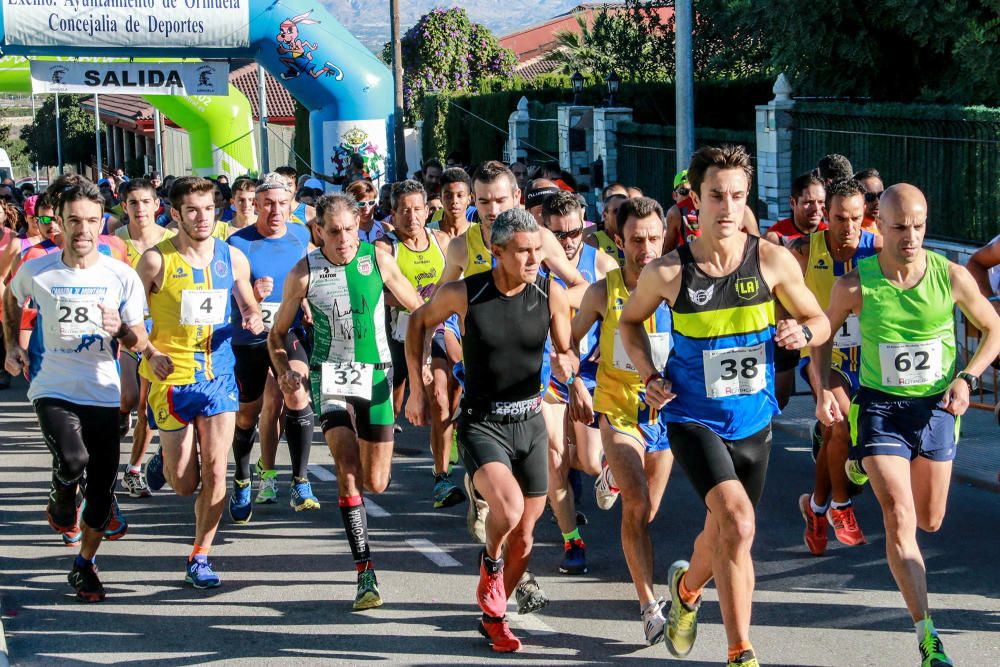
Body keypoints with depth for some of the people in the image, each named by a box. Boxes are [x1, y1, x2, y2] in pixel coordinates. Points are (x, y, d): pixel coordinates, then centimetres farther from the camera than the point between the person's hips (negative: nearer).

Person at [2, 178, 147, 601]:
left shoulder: (122, 277, -5)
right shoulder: (36, 272, -5)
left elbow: (140, 343, 0)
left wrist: (120, 329, -20)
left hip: (103, 394, 2)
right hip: (53, 390, -2)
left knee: (102, 489, 4)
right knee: (73, 460, -28)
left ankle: (84, 566, 25)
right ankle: (62, 500, 8)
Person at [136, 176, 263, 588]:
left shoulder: (232, 258, 2)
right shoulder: (156, 260, -9)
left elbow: (249, 305, 16)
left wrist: (253, 318, -7)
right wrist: (150, 353, -19)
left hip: (219, 374, 2)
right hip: (172, 378, -2)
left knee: (214, 473, -5)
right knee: (185, 484, 5)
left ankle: (199, 558, 9)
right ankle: (165, 460, 42)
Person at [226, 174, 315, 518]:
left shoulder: (301, 235, 2)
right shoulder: (238, 243, -10)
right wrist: (252, 295, -31)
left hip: (290, 332, 1)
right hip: (248, 338, -1)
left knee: (296, 396, -20)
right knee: (247, 415, 9)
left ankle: (300, 484, -15)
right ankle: (242, 483, 31)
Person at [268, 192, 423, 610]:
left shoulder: (378, 260, -3)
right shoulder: (304, 273, -4)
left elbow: (418, 312, 8)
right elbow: (277, 334, 7)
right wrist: (284, 370, -11)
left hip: (376, 376, 2)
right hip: (329, 376, -1)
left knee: (376, 482, 4)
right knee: (348, 470, -20)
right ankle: (365, 572, -16)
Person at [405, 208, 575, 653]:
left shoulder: (551, 294, -7)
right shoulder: (464, 293, -13)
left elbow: (565, 351, 7)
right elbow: (419, 322, 7)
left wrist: (565, 363, -18)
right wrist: (417, 388, 5)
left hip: (530, 421, 4)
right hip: (481, 424, -3)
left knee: (523, 539, 10)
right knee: (508, 505, -30)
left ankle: (493, 615, 34)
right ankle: (490, 565, 2)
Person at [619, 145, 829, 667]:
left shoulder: (773, 261, -8)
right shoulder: (668, 272, -10)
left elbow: (820, 321, 5)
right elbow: (630, 320, 10)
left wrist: (802, 333, -18)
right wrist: (649, 376, -5)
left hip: (753, 421, 3)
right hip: (692, 420, -3)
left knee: (724, 537, 19)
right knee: (737, 522, -25)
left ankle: (687, 586, 55)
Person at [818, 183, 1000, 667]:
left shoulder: (952, 277, -11)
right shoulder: (855, 286, -14)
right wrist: (823, 390, -11)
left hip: (936, 409, 2)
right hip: (880, 408, -2)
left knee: (930, 522, 17)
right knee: (899, 518, -16)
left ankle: (869, 468, 51)